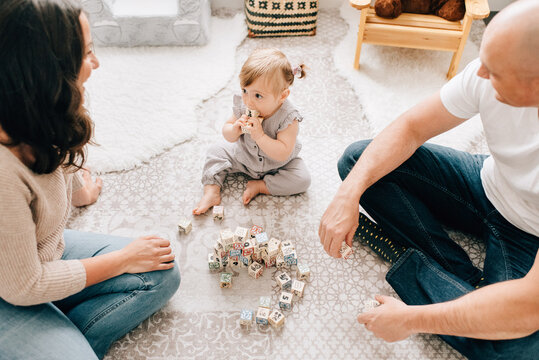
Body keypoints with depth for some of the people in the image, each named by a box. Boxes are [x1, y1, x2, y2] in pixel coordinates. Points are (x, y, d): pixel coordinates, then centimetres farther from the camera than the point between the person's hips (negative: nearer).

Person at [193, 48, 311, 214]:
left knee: (302, 179, -22)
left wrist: (260, 136, -44)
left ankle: (259, 186, -12)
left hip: (277, 165, -3)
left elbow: (282, 154, -37)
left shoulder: (288, 118, -32)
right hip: (244, 156, 4)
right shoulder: (243, 106, -20)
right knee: (217, 151, -4)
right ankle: (211, 191, -9)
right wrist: (235, 129, -33)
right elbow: (228, 136, -9)